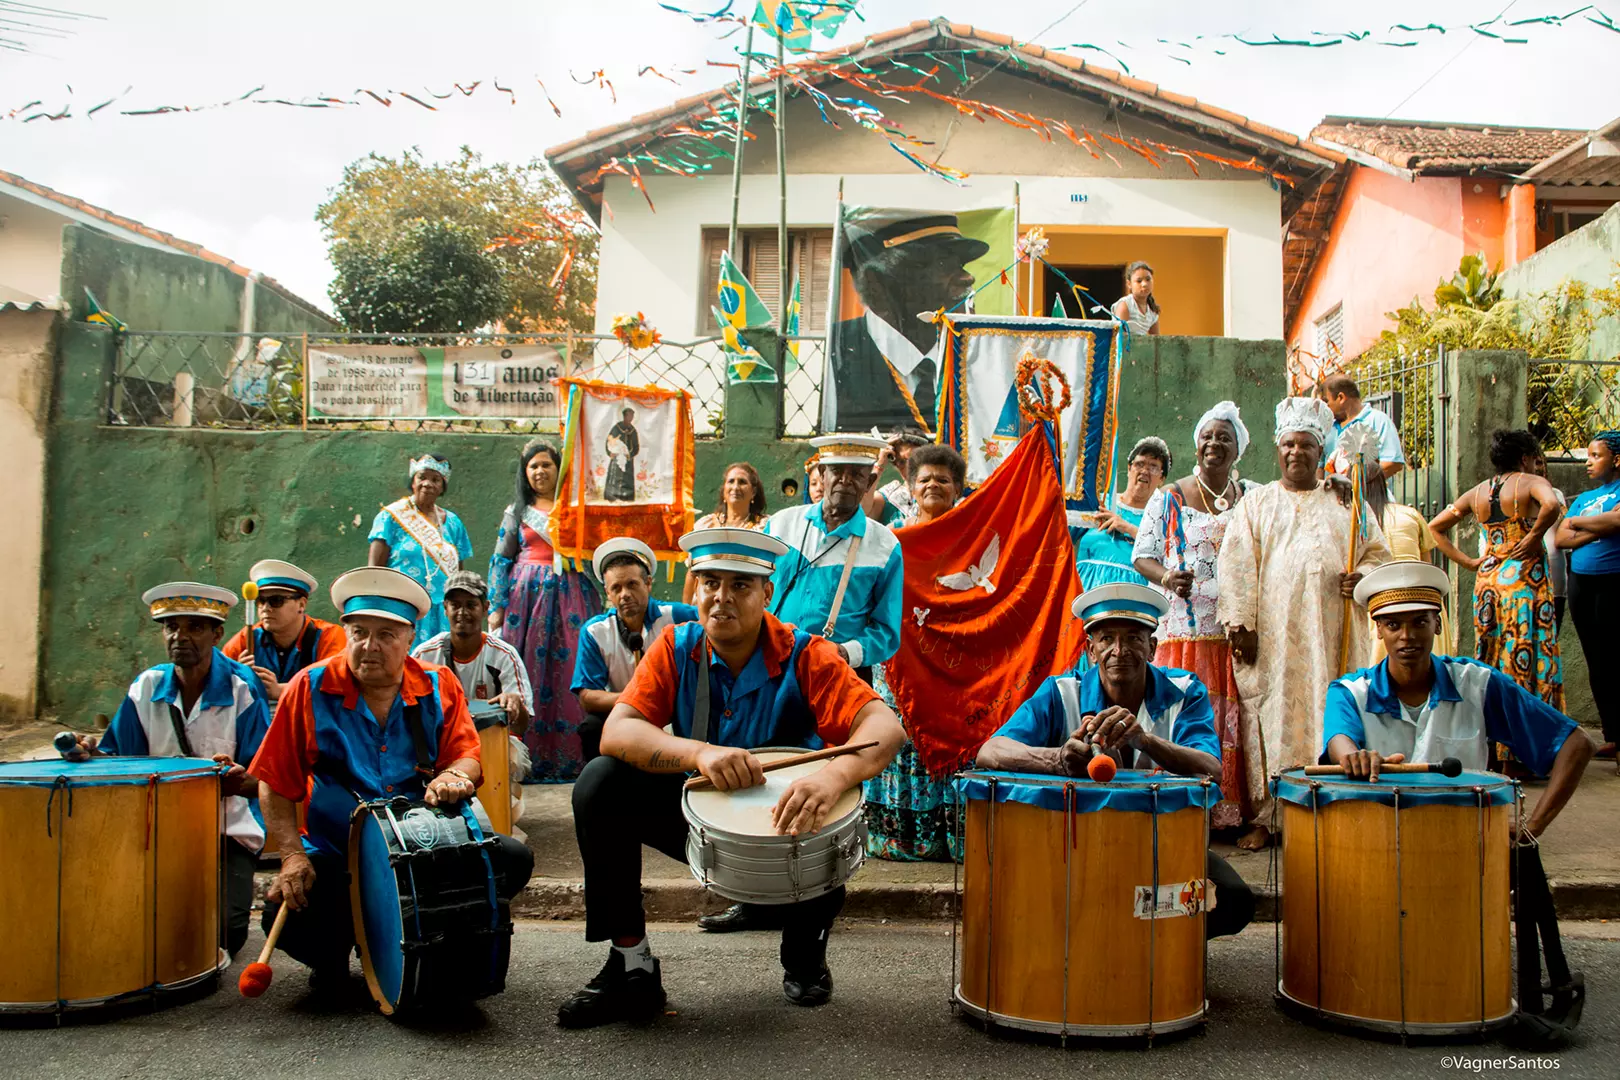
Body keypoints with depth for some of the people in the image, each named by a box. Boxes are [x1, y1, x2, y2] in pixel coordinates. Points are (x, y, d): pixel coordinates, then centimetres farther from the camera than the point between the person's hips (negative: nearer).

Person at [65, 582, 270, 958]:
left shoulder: (242, 689, -8)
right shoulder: (146, 687, 4)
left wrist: (237, 782, -34)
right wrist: (91, 752, -18)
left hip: (229, 831, -3)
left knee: (222, 931, -18)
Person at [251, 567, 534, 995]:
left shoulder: (439, 687, 3)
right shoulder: (311, 688, -4)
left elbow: (466, 756, -2)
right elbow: (275, 784, -2)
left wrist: (453, 776, -28)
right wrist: (293, 855, -12)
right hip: (335, 855, -2)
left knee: (513, 859, -18)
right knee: (285, 912, -28)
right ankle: (333, 959, 11)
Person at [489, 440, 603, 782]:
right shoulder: (516, 511, 13)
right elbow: (501, 560, 9)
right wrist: (496, 608, 2)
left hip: (570, 595, 0)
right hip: (527, 593, 1)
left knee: (569, 669, -5)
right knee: (528, 672, -3)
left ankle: (571, 758, -1)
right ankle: (529, 757, 3)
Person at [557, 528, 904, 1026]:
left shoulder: (803, 656, -17)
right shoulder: (676, 647, -9)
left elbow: (885, 726, -30)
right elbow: (616, 732, -21)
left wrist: (834, 775, -53)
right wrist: (700, 753, -41)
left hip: (782, 822, -2)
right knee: (599, 785, -19)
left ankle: (804, 959, 5)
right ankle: (631, 967, -8)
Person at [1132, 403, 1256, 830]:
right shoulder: (1169, 498, 7)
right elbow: (1142, 556, 5)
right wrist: (1164, 576, -14)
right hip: (1185, 629, -2)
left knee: (1236, 717, -1)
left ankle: (1234, 814, 6)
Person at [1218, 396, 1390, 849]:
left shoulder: (1346, 502, 15)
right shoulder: (1256, 503, 10)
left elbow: (1378, 552, 17)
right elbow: (1236, 566, 2)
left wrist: (1363, 576, -6)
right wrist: (1240, 625, -8)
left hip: (1333, 635, 1)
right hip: (1273, 637, -1)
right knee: (1272, 716, -4)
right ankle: (1263, 817, 0)